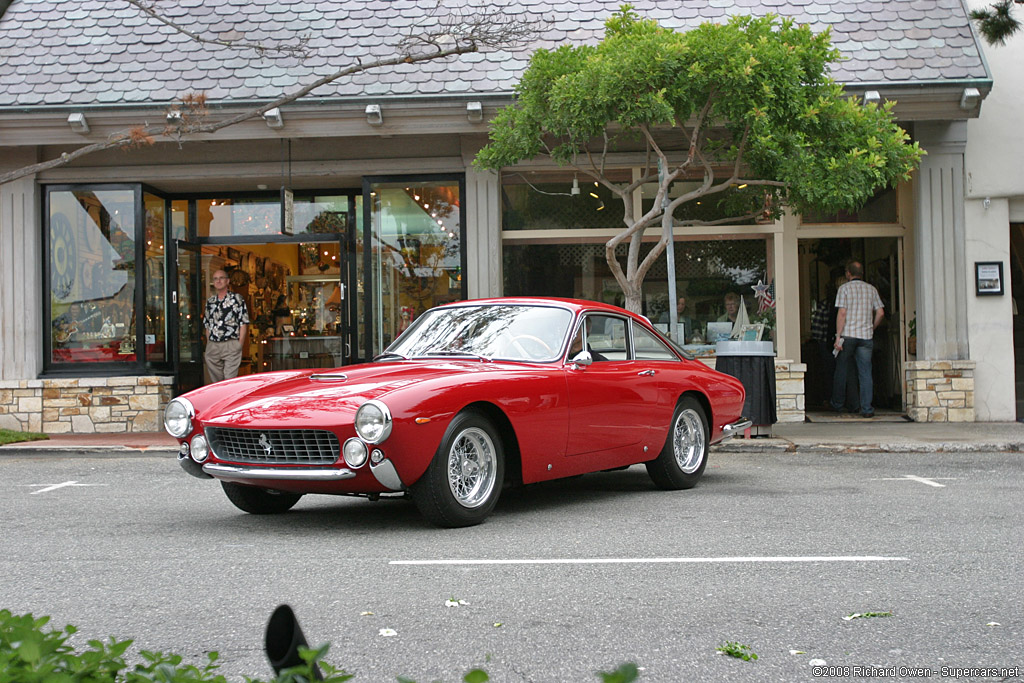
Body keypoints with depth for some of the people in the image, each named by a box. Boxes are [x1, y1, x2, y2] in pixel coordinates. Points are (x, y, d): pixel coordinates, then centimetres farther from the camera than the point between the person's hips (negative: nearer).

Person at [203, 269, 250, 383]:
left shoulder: (237, 299, 1)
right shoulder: (210, 302, 16)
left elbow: (243, 323, -2)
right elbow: (207, 325, 18)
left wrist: (240, 345, -8)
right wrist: (209, 344, 8)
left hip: (231, 345, -5)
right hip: (212, 346, 5)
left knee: (230, 379, -9)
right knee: (215, 380, 7)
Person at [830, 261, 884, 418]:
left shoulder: (844, 288, -1)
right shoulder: (871, 289, 9)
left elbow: (842, 313, -9)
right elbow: (880, 313, 4)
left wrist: (838, 336, -9)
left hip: (847, 334, -2)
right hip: (866, 336, 2)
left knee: (841, 371, 11)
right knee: (865, 373, 1)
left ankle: (837, 404, 20)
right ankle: (866, 408, -5)